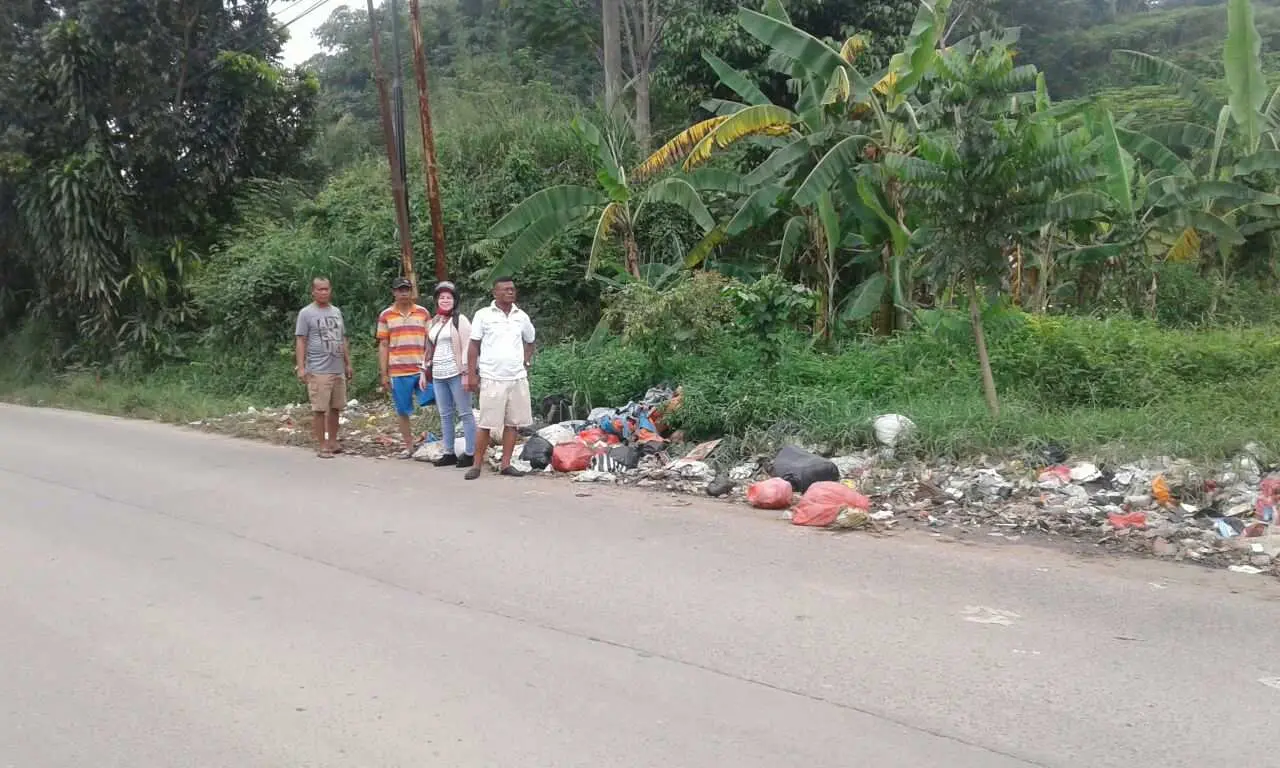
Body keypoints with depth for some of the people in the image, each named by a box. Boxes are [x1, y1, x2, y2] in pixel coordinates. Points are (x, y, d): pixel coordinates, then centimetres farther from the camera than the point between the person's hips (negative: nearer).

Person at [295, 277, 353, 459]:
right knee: (319, 409, -5)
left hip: (338, 369, 6)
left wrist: (348, 363, 17)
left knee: (335, 407, 10)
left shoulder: (336, 312, 16)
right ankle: (321, 446, 1)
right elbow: (300, 341, -6)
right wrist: (300, 367, -13)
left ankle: (332, 442, 21)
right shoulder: (306, 313, -2)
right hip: (318, 370, -6)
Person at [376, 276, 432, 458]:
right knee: (403, 411, 6)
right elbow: (383, 346, 5)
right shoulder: (385, 316, 5)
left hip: (422, 370, 0)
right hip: (398, 372, 0)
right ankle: (408, 447, 17)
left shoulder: (423, 312, 6)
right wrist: (384, 374, 1)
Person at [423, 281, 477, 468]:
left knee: (465, 413, -3)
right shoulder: (433, 323, 17)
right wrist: (424, 372, 18)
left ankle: (470, 453, -1)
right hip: (438, 375, 7)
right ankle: (449, 453, 16)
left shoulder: (460, 320, -4)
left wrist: (466, 373, -16)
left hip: (456, 374, -7)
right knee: (445, 415, 10)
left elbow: (467, 347, -10)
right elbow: (429, 349, 22)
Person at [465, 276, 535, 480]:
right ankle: (477, 465, 6)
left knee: (512, 423, 5)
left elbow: (529, 342, 25)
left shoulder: (522, 316, 10)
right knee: (486, 424, -2)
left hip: (518, 378, 4)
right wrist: (472, 374, -5)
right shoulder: (483, 315, 0)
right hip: (492, 379, -4)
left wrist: (525, 363, 11)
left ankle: (506, 464, 12)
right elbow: (474, 346, 0)